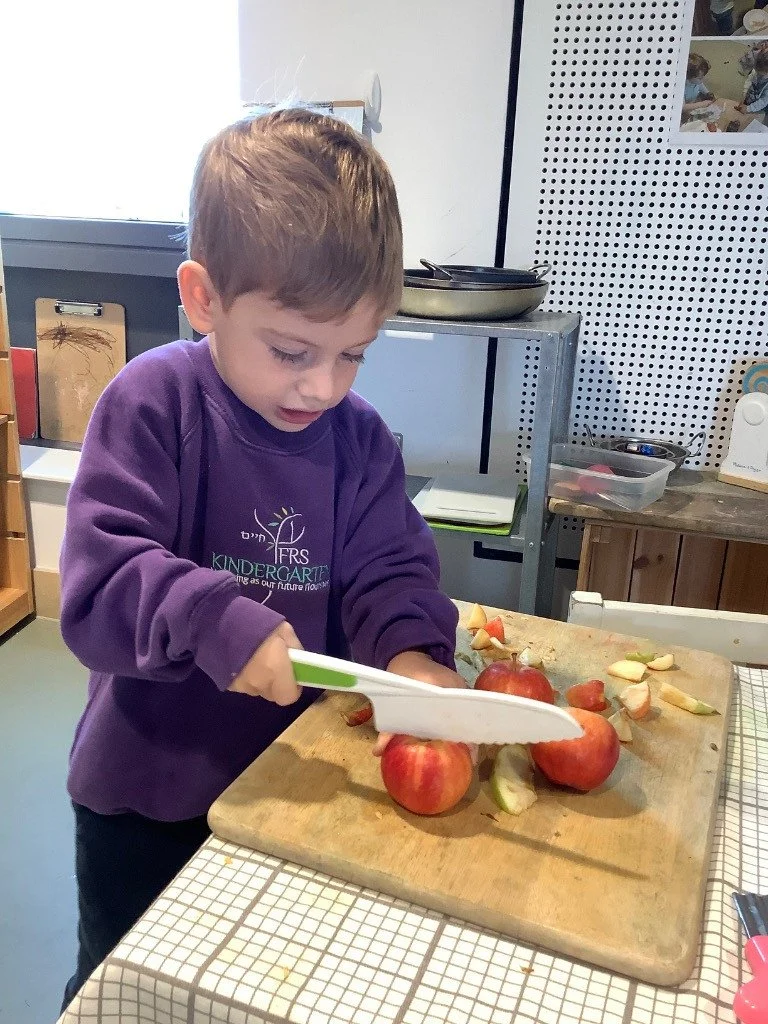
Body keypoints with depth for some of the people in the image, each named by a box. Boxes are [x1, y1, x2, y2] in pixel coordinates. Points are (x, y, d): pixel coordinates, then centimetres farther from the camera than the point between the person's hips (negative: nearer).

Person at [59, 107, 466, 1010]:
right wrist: (213, 621, -39)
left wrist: (410, 649, -26)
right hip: (145, 797, -3)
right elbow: (95, 588, -24)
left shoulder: (358, 437, -6)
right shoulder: (150, 405, -20)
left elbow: (388, 565, -6)